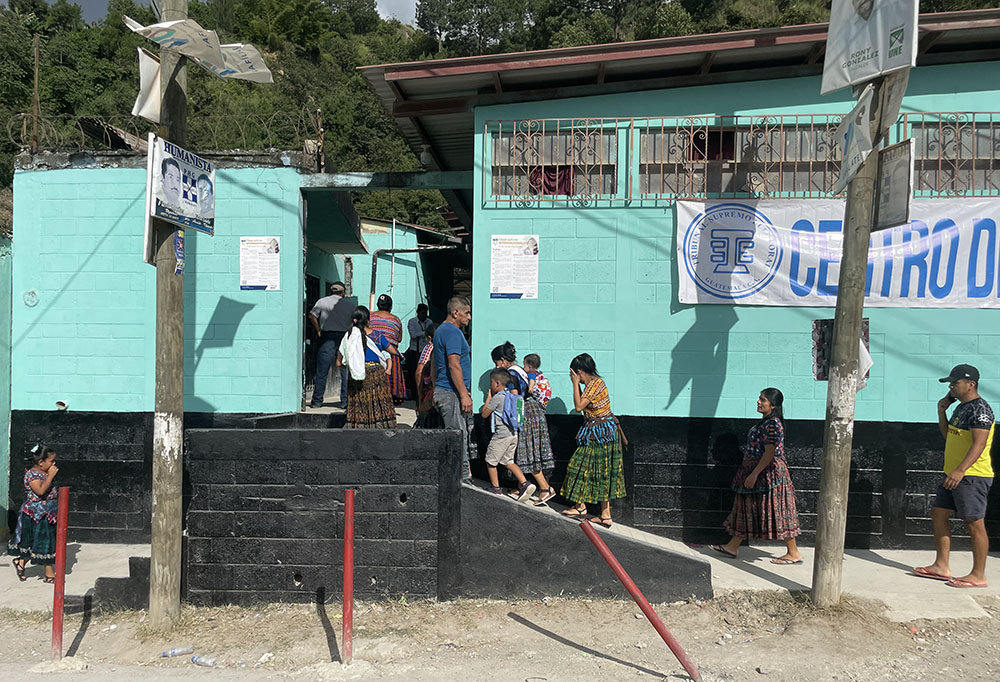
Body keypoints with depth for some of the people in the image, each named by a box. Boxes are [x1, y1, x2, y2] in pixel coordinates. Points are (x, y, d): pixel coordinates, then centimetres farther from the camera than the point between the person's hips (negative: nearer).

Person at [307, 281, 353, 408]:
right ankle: (345, 401, 6)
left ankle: (317, 401, 7)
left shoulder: (323, 301, 5)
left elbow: (312, 315, -6)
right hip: (345, 338, 1)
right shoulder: (350, 305, 9)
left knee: (322, 371, 3)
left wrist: (318, 331, 2)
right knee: (346, 370, 6)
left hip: (328, 337, -1)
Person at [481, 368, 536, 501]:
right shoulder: (511, 396, 12)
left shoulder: (497, 397, -13)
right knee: (508, 461, 15)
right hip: (513, 434, 9)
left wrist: (488, 397, 3)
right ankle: (525, 483, 1)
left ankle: (495, 487, 17)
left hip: (501, 435, -8)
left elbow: (484, 414, -7)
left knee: (490, 461, 9)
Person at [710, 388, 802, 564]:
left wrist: (754, 474, -22)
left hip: (769, 474, -10)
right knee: (747, 508, 12)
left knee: (778, 512, -1)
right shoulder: (764, 422, 12)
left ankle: (794, 553, 11)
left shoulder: (773, 424, -18)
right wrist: (751, 475, 21)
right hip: (758, 473, 10)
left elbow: (769, 453, -22)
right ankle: (732, 546, 19)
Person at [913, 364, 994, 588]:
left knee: (974, 523, -3)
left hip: (972, 476, -10)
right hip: (954, 475, 10)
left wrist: (961, 470, -34)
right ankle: (941, 566, 19)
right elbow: (948, 436, 25)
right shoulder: (962, 408, 16)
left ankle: (978, 576, 6)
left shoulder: (980, 409, -15)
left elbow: (979, 444, -24)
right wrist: (942, 411, 12)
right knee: (938, 513, 12)